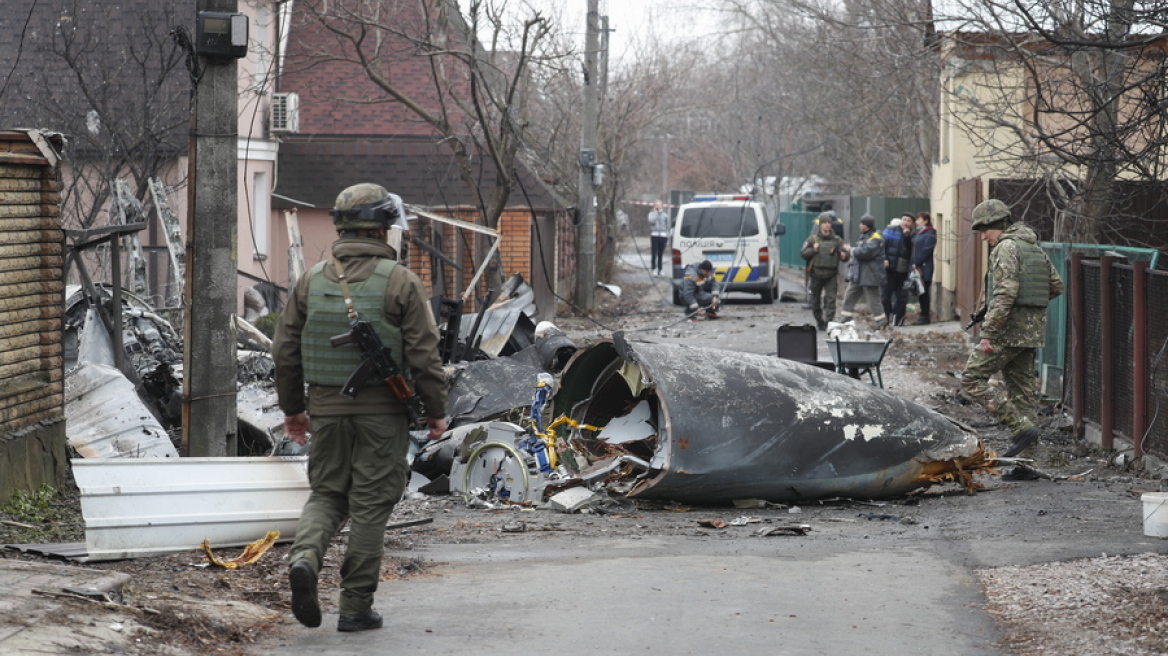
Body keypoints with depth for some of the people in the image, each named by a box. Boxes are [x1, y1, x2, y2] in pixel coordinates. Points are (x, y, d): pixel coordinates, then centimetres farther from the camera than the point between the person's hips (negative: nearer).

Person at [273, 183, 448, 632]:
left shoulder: (312, 280, 3)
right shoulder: (399, 281, -7)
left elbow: (285, 351, 6)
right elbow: (424, 355, -8)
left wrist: (292, 408, 18)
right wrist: (436, 410, 3)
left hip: (326, 410, 3)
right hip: (382, 411, -3)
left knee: (326, 493, 16)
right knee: (370, 505, 4)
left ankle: (305, 557, -12)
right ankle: (356, 607, 7)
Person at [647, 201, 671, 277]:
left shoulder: (665, 215, 11)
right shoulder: (652, 214, 7)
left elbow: (668, 226, 13)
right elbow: (651, 221, -13)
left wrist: (668, 236, 6)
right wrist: (655, 212, -5)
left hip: (663, 235, 2)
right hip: (654, 235, -2)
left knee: (661, 254, 3)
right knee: (654, 253, -7)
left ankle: (659, 269, 9)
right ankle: (654, 269, -5)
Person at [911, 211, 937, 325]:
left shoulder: (930, 234, -8)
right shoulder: (917, 233, 17)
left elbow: (926, 251, -16)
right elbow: (912, 248, 15)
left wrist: (916, 263, -15)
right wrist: (913, 263, 1)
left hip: (924, 268, -8)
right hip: (916, 267, 8)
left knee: (923, 292, -5)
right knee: (919, 292, 9)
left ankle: (925, 317, -1)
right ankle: (923, 316, 14)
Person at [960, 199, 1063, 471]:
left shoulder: (1007, 247, -11)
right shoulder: (1035, 248, 17)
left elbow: (1005, 293, -21)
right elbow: (1056, 286, 22)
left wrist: (989, 332, -21)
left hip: (1010, 329, -9)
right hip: (1033, 329, 9)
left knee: (972, 380, -4)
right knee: (1021, 390, 10)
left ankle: (1022, 428, -13)